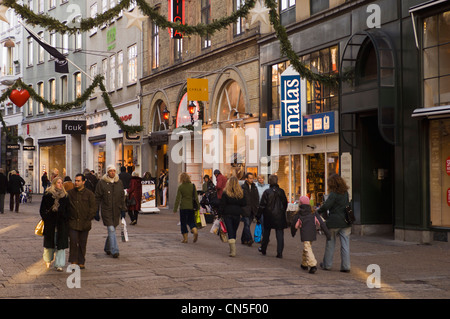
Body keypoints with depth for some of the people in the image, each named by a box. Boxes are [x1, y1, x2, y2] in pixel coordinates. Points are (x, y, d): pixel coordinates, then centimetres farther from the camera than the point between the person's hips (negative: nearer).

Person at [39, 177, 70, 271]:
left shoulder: (65, 195, 8)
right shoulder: (47, 195, 1)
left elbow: (67, 210, 12)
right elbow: (42, 209, 3)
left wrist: (66, 219, 2)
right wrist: (45, 218, -7)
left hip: (62, 223, 1)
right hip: (50, 223, -1)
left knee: (61, 244, -2)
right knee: (50, 242, 8)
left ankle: (59, 264, 2)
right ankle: (48, 260, 31)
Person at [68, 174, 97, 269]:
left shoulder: (89, 194, 3)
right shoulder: (70, 193, 7)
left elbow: (93, 208, 3)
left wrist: (88, 220, -4)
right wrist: (68, 218, 2)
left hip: (84, 223, 0)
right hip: (73, 223, 0)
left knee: (82, 243, 6)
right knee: (73, 241, -10)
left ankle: (81, 262, 15)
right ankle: (73, 261, -2)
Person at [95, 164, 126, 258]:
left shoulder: (119, 182, 7)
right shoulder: (101, 182, -4)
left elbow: (122, 197, 13)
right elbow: (97, 197, -1)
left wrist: (123, 210, 9)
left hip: (116, 211, 4)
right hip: (106, 211, -4)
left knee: (112, 230, 12)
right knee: (111, 230, -12)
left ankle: (107, 248, 29)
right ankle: (114, 251, -14)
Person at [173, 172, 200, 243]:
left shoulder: (180, 187, -7)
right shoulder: (193, 186, 0)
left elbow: (178, 198, -6)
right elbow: (196, 197, 1)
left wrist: (175, 208, -2)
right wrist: (198, 206, 8)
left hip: (183, 207, -3)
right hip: (191, 207, 3)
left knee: (183, 223, 8)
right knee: (191, 221, 14)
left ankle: (185, 238, 8)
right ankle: (195, 230, -14)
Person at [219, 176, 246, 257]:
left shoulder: (225, 193, -7)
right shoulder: (241, 192, -1)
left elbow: (222, 204, -6)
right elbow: (244, 203, 3)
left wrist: (221, 213, 2)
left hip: (227, 214, -2)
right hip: (237, 214, 2)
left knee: (230, 232, -3)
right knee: (234, 231, 15)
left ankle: (233, 250, -15)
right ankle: (232, 249, 24)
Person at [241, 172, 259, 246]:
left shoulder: (254, 187, 12)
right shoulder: (242, 187, -6)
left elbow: (257, 198, 17)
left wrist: (257, 207, 9)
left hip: (252, 210, 6)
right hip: (245, 209, -5)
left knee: (247, 225, 11)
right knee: (247, 224, -12)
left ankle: (243, 240, 20)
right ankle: (249, 239, -17)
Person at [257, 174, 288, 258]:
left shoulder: (267, 192, -10)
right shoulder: (281, 192, -2)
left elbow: (262, 205, -8)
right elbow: (285, 203, 7)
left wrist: (258, 215, 0)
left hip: (268, 215, -1)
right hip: (279, 216, 1)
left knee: (266, 232, 16)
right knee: (280, 234, 2)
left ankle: (263, 249, 28)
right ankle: (279, 253, -4)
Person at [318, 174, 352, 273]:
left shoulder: (333, 194, -14)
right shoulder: (345, 193, 6)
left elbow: (326, 206, -19)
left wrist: (318, 211, 0)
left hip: (334, 222, -5)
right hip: (345, 221, 5)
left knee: (330, 244, 10)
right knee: (345, 244, 5)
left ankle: (327, 265, 20)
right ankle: (346, 266, 3)